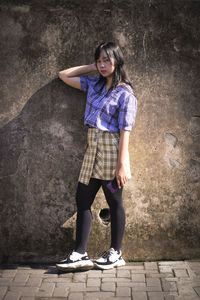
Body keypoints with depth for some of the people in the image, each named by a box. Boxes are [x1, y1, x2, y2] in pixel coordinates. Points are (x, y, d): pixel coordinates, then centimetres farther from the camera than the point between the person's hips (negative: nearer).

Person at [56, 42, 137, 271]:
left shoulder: (125, 93, -7)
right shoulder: (94, 84, 12)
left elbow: (125, 131, -13)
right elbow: (64, 75, 21)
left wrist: (122, 164, -17)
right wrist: (91, 68, 13)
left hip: (111, 150, -7)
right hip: (92, 149, 7)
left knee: (114, 203, 5)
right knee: (82, 200, 5)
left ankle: (115, 254, 18)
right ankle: (80, 254, 11)